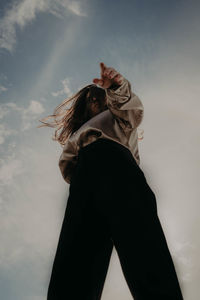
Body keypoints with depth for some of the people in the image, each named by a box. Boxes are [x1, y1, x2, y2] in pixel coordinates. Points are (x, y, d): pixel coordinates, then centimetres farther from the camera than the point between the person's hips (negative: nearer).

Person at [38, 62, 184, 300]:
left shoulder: (116, 116, 36)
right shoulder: (78, 132, 45)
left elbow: (134, 110, 11)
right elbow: (66, 164, 28)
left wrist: (117, 87, -10)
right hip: (85, 180, 3)